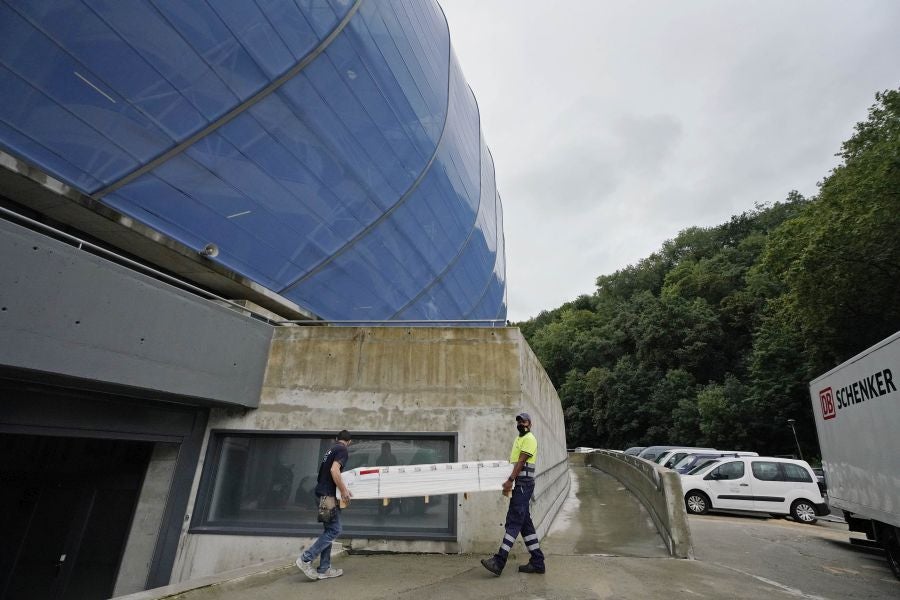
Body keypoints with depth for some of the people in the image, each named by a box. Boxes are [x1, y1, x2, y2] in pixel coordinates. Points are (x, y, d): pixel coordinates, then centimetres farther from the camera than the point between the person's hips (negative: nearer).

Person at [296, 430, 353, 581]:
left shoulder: (331, 449, 17)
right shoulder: (342, 450, -10)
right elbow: (334, 470, -23)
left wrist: (343, 489, 29)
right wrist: (344, 491, -17)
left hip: (321, 494, 9)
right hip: (328, 495, -9)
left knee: (329, 530, 13)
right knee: (334, 530, -3)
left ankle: (324, 569, 16)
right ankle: (306, 558, -2)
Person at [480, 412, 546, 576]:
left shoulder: (530, 439, -9)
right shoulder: (519, 439, 21)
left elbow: (521, 461, -18)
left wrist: (510, 480, -24)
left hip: (524, 484, -10)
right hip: (519, 484, 10)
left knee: (514, 521, -11)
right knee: (525, 522, 11)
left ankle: (499, 562, -12)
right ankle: (537, 562, 18)